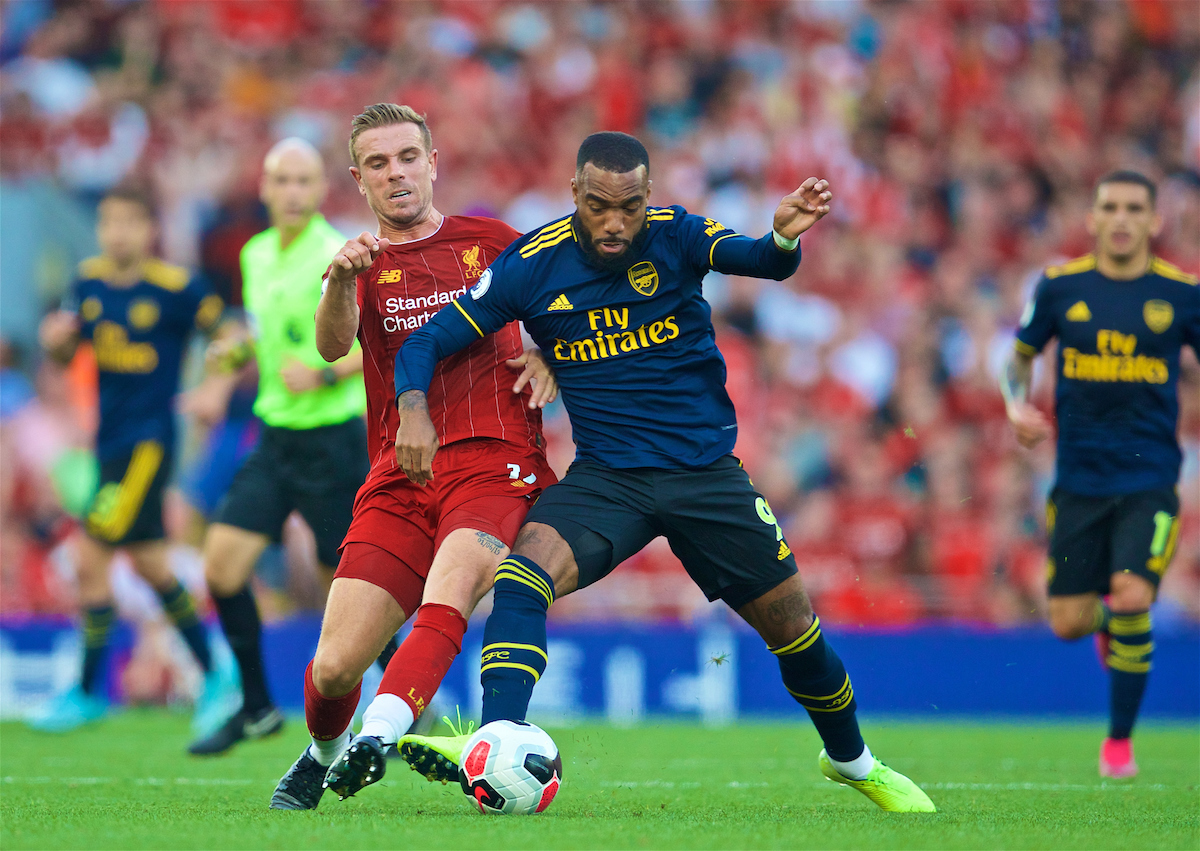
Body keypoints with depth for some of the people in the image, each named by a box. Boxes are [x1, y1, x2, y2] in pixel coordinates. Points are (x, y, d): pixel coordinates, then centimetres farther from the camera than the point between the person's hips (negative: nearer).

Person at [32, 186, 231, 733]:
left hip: (148, 440, -7)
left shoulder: (175, 290, -12)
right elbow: (66, 353, 15)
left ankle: (87, 692, -2)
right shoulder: (90, 282, 5)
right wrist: (56, 339, -7)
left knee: (91, 559, -12)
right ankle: (212, 672, 28)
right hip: (110, 438, 7)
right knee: (149, 565, 14)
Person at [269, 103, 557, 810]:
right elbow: (332, 346, -8)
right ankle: (324, 755, 27)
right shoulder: (366, 265, 14)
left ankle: (378, 736, -50)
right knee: (335, 667, -6)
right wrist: (340, 282, -30)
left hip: (496, 461, -1)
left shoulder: (490, 241, 15)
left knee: (456, 575, -35)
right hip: (398, 480, 2)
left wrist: (549, 360, 4)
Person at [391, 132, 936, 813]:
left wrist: (786, 237, -50)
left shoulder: (674, 236, -9)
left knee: (793, 623, 6)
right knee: (525, 572, -28)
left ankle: (853, 760, 32)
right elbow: (428, 341, -4)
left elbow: (762, 262, -26)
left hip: (706, 470, 0)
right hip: (606, 476, 0)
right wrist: (414, 409, -24)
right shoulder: (533, 264, -7)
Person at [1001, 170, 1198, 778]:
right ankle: (1107, 621, 40)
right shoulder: (1059, 288, 1)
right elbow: (1020, 354, 14)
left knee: (1131, 599, -19)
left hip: (1149, 478, -2)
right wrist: (1017, 407, -4)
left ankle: (1120, 739, 1)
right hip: (1079, 477, 2)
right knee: (1067, 623, 0)